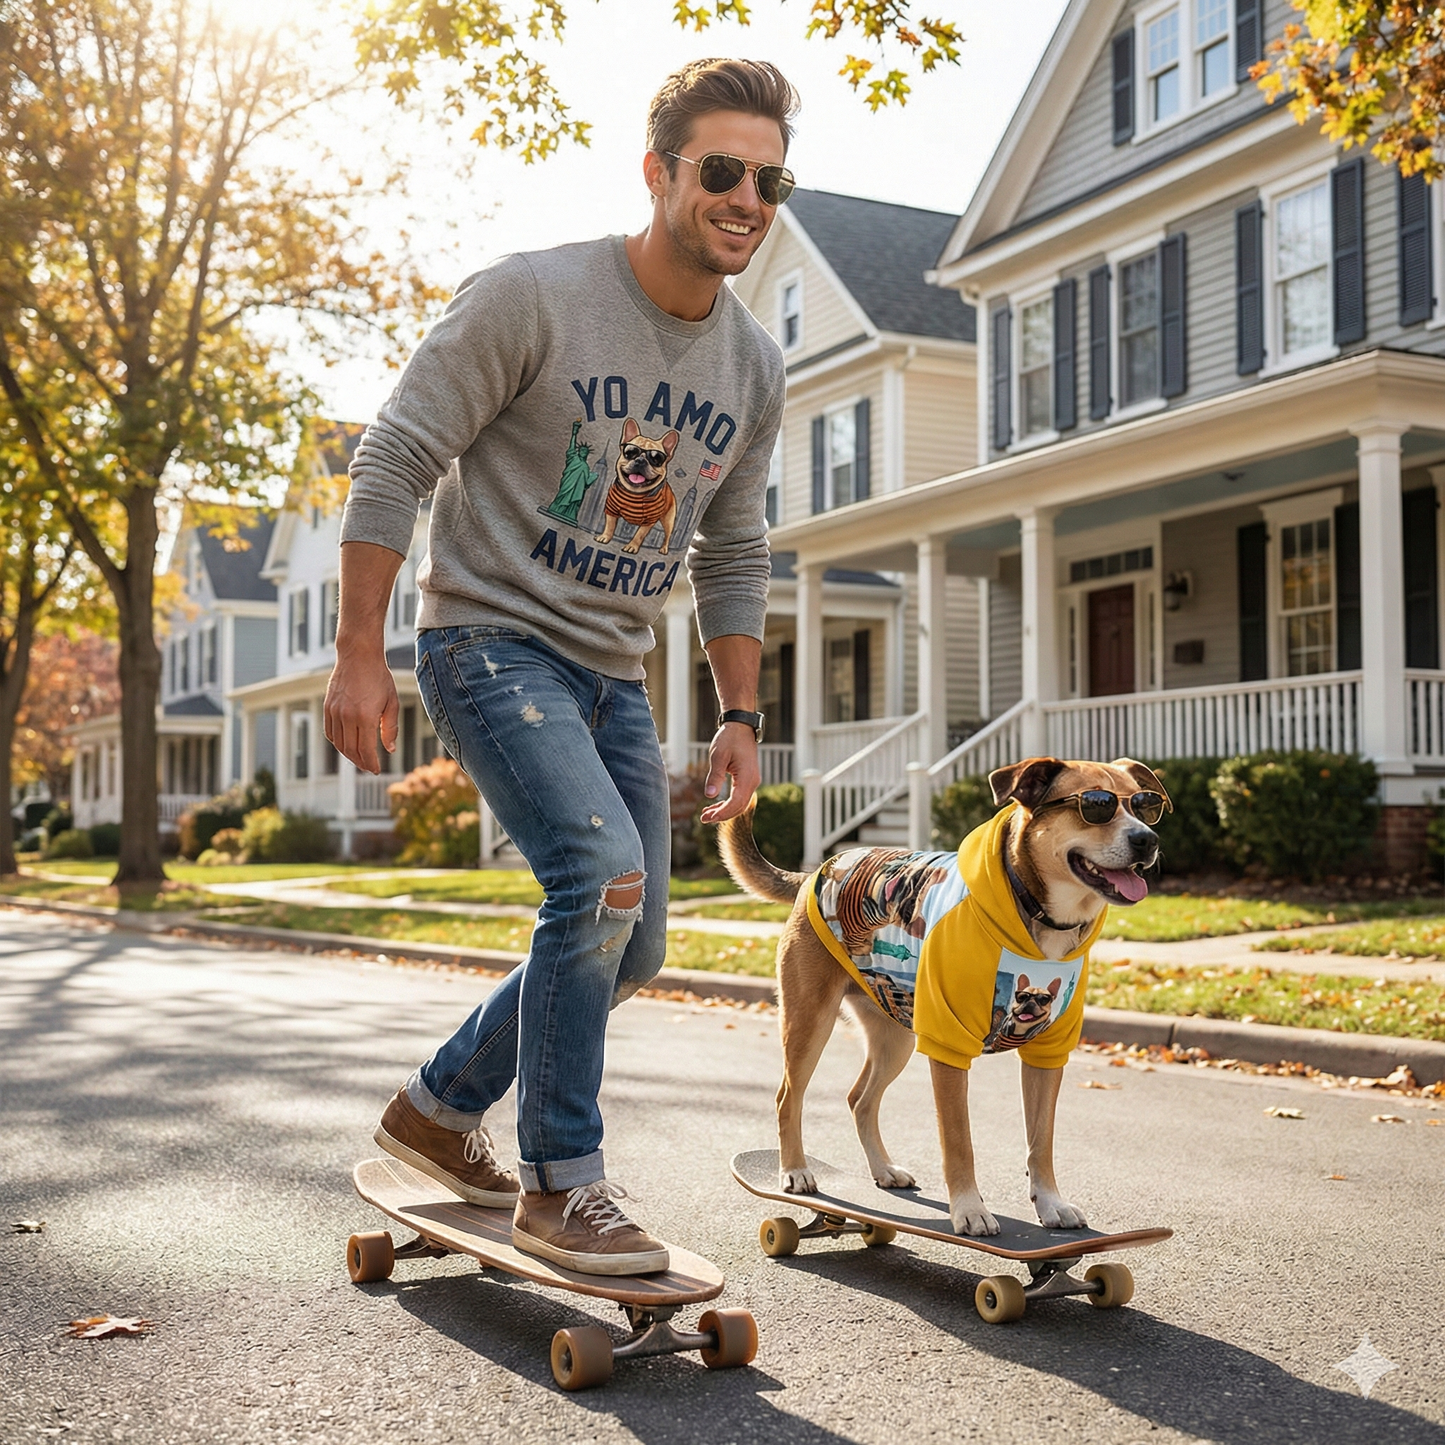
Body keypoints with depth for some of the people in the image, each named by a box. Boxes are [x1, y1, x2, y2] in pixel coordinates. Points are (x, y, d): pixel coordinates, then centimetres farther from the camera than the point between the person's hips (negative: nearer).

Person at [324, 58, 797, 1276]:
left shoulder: (755, 368, 5)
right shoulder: (532, 296, -13)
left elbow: (734, 556, 14)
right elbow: (396, 462, -12)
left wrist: (741, 717, 10)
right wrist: (360, 654, -15)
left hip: (611, 673, 7)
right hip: (491, 638, -7)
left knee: (628, 950, 9)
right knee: (604, 871, -26)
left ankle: (439, 1109, 30)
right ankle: (559, 1183, -10)